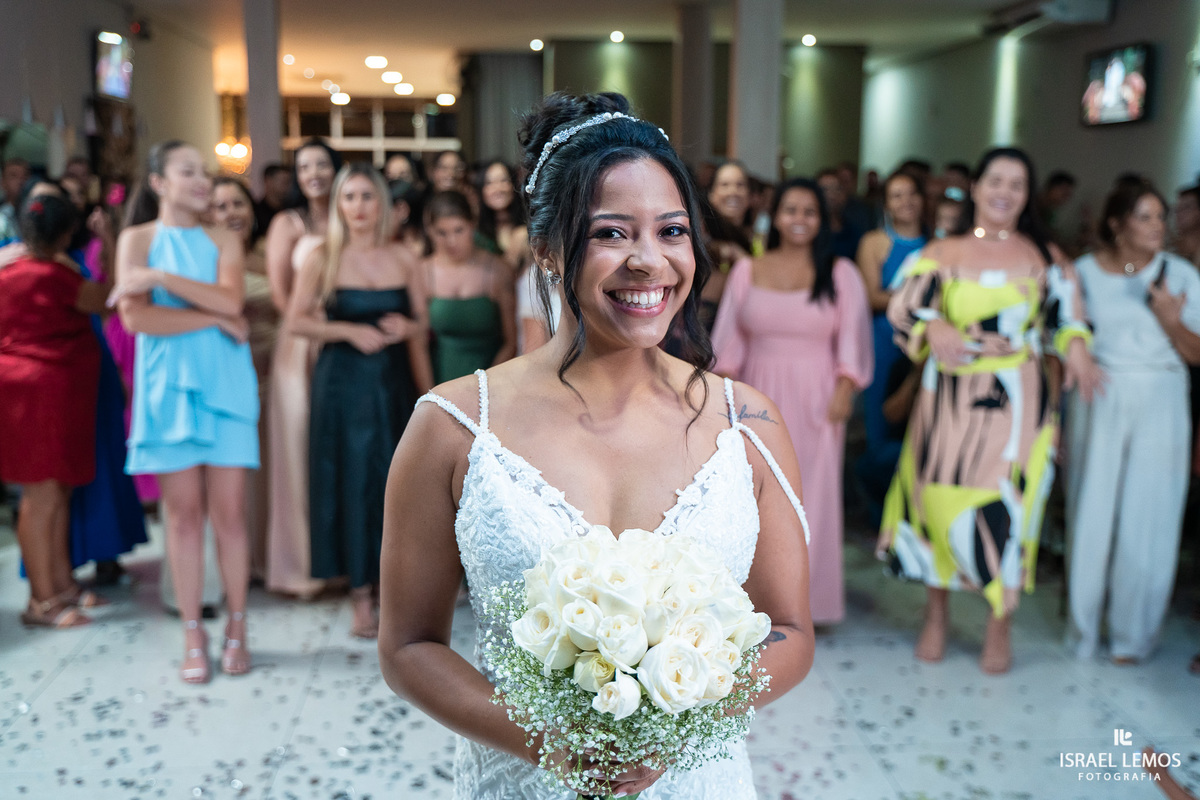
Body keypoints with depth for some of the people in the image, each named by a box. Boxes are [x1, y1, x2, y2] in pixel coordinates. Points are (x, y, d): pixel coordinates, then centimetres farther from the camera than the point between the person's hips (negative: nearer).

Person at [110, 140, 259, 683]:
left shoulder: (224, 241, 10)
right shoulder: (137, 239, 5)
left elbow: (231, 299, -8)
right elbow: (136, 318, -8)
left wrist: (161, 277, -12)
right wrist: (215, 318, -8)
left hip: (224, 382, 1)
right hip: (169, 383, -1)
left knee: (229, 510, 0)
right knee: (183, 511, 1)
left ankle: (236, 627, 11)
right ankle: (193, 634, 10)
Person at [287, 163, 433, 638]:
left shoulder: (403, 259, 6)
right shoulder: (323, 259, -1)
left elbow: (424, 325, 11)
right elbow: (296, 321, -5)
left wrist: (407, 327, -10)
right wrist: (350, 331, -15)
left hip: (394, 381, 2)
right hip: (343, 381, -2)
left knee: (394, 482, 3)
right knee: (351, 483, 0)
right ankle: (361, 596, 9)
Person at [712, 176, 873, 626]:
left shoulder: (840, 274, 4)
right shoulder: (747, 271, 9)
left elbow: (853, 337, 0)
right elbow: (729, 337, 8)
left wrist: (844, 389, -11)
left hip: (815, 400, -1)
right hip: (759, 398, 2)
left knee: (813, 495, -2)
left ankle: (806, 598, 9)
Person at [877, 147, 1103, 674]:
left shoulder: (1044, 258, 9)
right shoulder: (943, 253, 6)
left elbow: (1067, 314, 9)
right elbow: (902, 307, -3)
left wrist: (1075, 346, -13)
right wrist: (933, 329, -24)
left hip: (1015, 399, 0)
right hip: (949, 397, 0)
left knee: (1005, 506, -2)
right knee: (942, 499, 3)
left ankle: (999, 626, 15)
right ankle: (936, 616, 22)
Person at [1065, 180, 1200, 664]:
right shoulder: (1085, 271, 2)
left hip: (1158, 406, 0)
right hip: (1098, 403, 1)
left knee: (1146, 518, 3)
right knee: (1090, 513, 5)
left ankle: (1132, 635, 19)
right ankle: (1083, 629, 22)